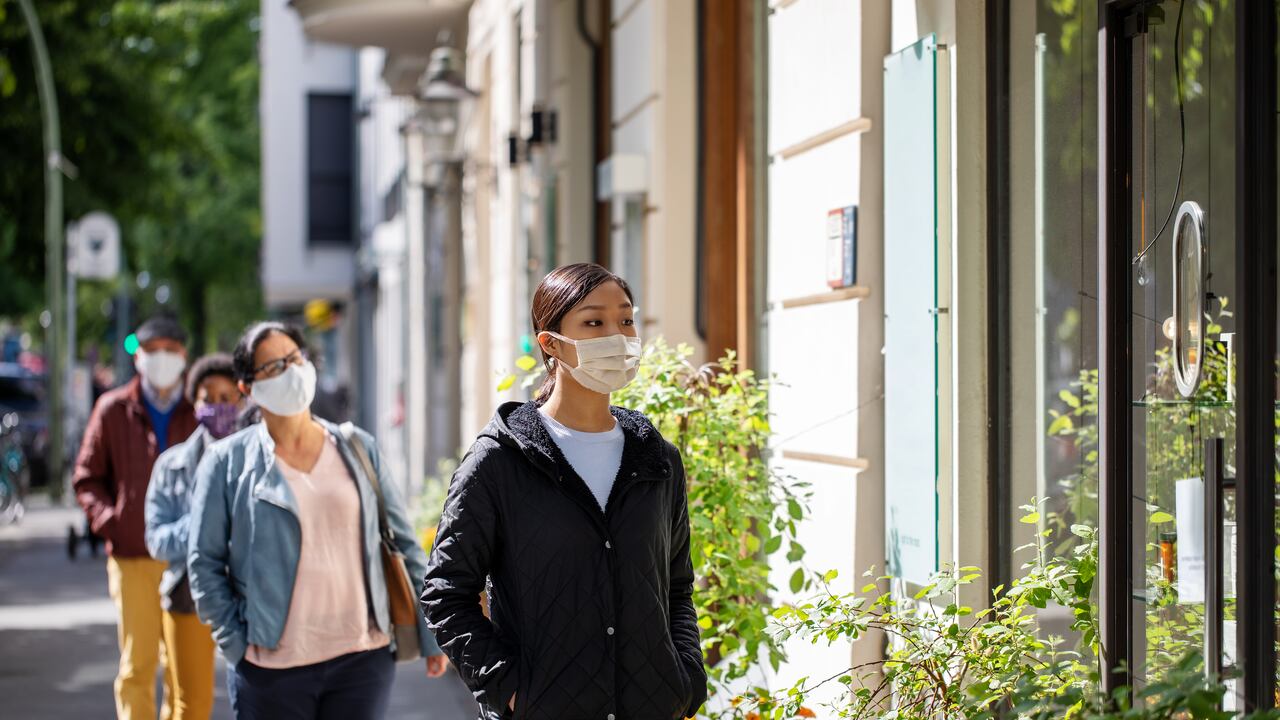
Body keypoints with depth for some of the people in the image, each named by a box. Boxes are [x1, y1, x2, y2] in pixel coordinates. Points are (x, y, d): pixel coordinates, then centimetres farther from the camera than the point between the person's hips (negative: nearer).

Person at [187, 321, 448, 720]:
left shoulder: (358, 449, 8)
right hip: (273, 668, -2)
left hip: (364, 658, 2)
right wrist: (238, 646, -6)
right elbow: (204, 564, 1)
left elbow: (404, 545, 10)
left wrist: (431, 635, 7)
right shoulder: (227, 461, 1)